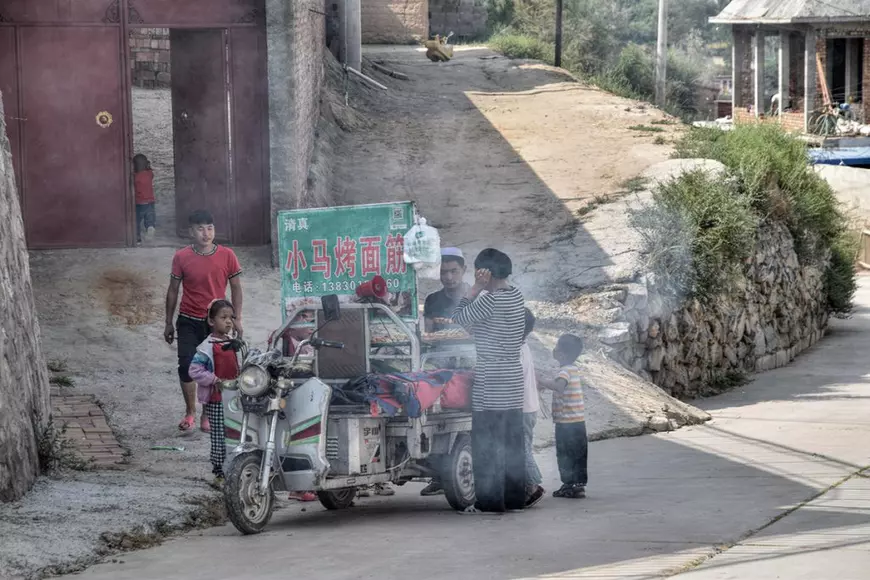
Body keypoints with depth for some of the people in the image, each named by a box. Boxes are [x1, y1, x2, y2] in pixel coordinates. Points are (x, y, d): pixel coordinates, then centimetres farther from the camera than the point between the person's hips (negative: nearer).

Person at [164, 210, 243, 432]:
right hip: (189, 322, 0)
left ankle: (208, 414, 18)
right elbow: (173, 290, 4)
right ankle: (190, 411, 10)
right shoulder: (181, 257, -5)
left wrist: (237, 318, 1)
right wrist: (169, 323, 7)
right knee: (186, 366, -7)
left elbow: (236, 288, 5)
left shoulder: (227, 256, -5)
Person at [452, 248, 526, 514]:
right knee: (512, 442, 11)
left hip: (490, 382, -8)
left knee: (485, 442, -3)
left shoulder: (492, 300, -17)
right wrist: (480, 291, 8)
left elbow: (459, 318, -9)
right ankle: (515, 497, 14)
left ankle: (489, 500, -3)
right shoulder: (516, 296, 10)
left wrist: (475, 289, -6)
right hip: (513, 377, 9)